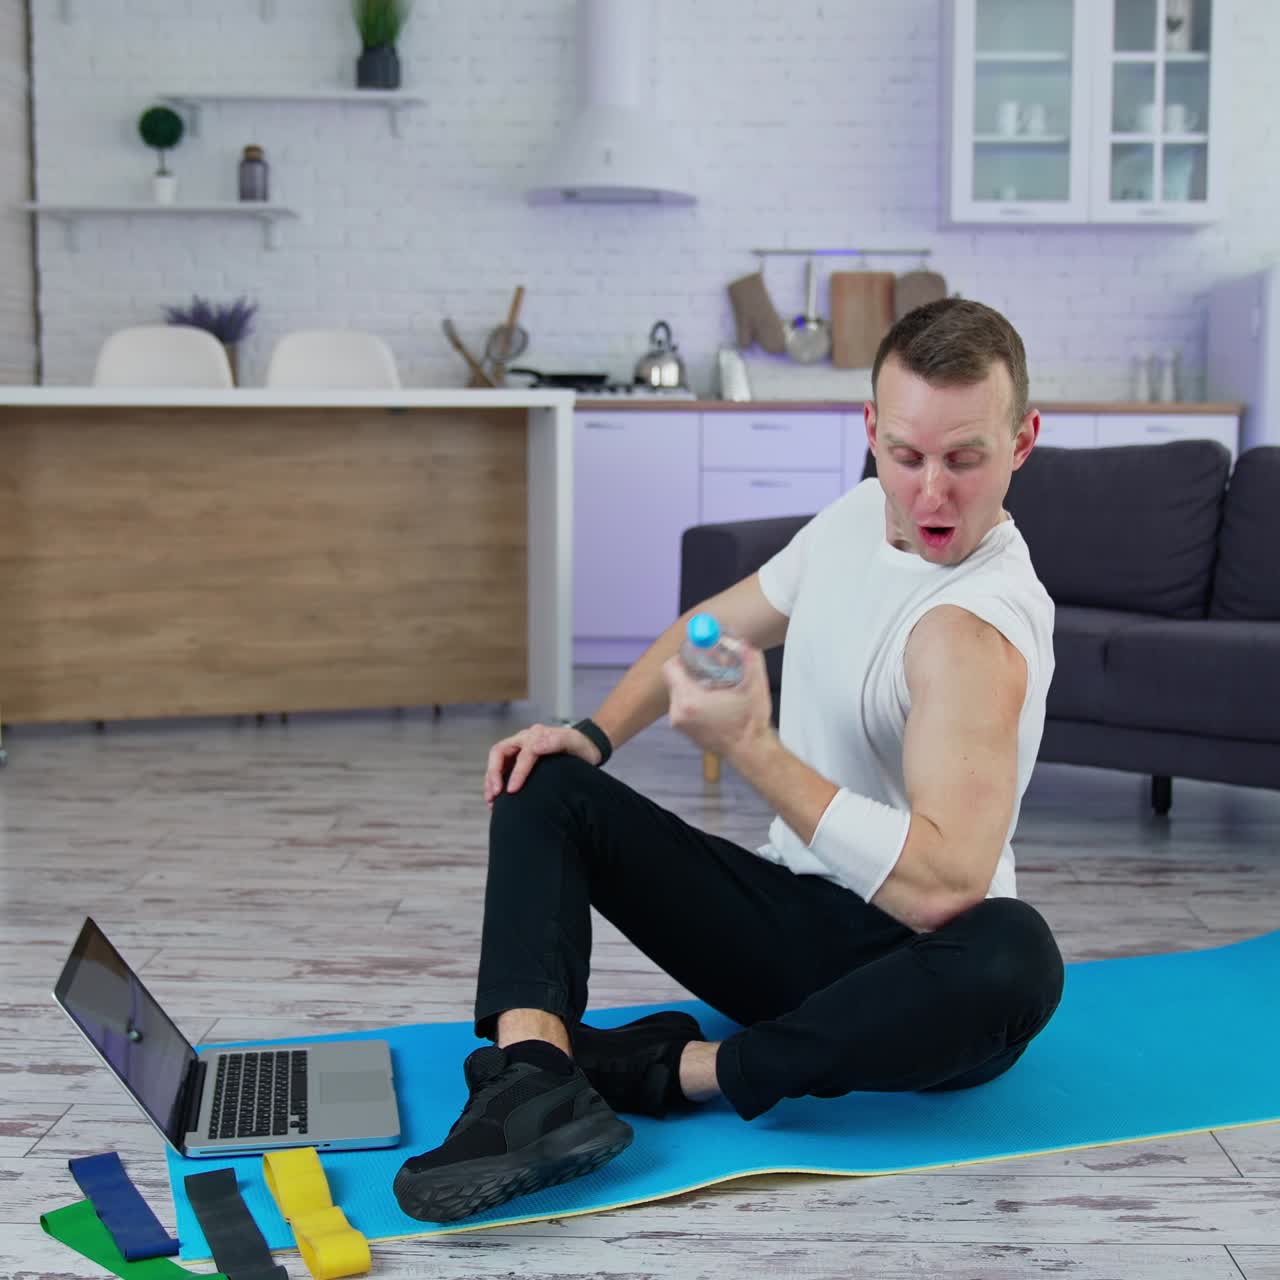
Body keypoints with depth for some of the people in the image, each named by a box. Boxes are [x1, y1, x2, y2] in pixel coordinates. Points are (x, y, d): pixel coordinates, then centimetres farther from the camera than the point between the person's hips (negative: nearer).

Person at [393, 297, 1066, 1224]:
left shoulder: (976, 627, -26)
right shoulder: (863, 514, -1)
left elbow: (940, 887, -39)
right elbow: (716, 625, 15)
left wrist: (751, 746, -41)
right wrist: (594, 736, 1)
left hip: (905, 959, -7)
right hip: (789, 917, 7)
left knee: (1014, 957, -41)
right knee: (542, 785, -4)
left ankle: (677, 1070, -27)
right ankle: (535, 1074, -29)